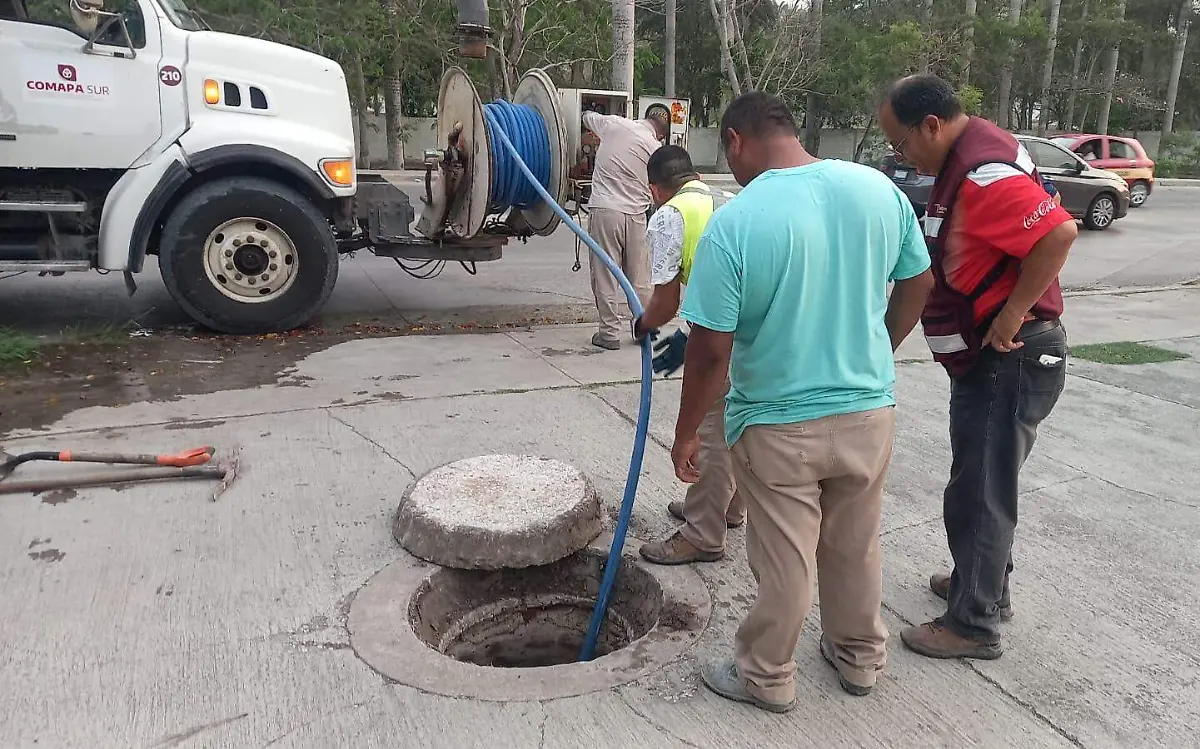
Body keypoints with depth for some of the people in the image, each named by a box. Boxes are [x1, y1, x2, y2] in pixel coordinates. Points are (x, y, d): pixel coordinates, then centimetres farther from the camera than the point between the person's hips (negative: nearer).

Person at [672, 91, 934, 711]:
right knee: (856, 548, 23)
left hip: (779, 424, -5)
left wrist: (686, 433, -5)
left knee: (784, 564, 12)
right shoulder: (879, 188, -4)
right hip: (870, 411, 5)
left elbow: (710, 352, -19)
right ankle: (859, 658, 43)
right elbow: (918, 285, 8)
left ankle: (765, 678, 33)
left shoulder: (733, 224, -21)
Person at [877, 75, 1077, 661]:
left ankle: (973, 624, 15)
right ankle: (982, 582, 40)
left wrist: (1012, 314, -25)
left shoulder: (985, 172, -23)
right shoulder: (964, 160, 10)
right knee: (981, 482, 22)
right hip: (985, 357, 10)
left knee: (978, 493, 0)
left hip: (1010, 359, -10)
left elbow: (1059, 232, -32)